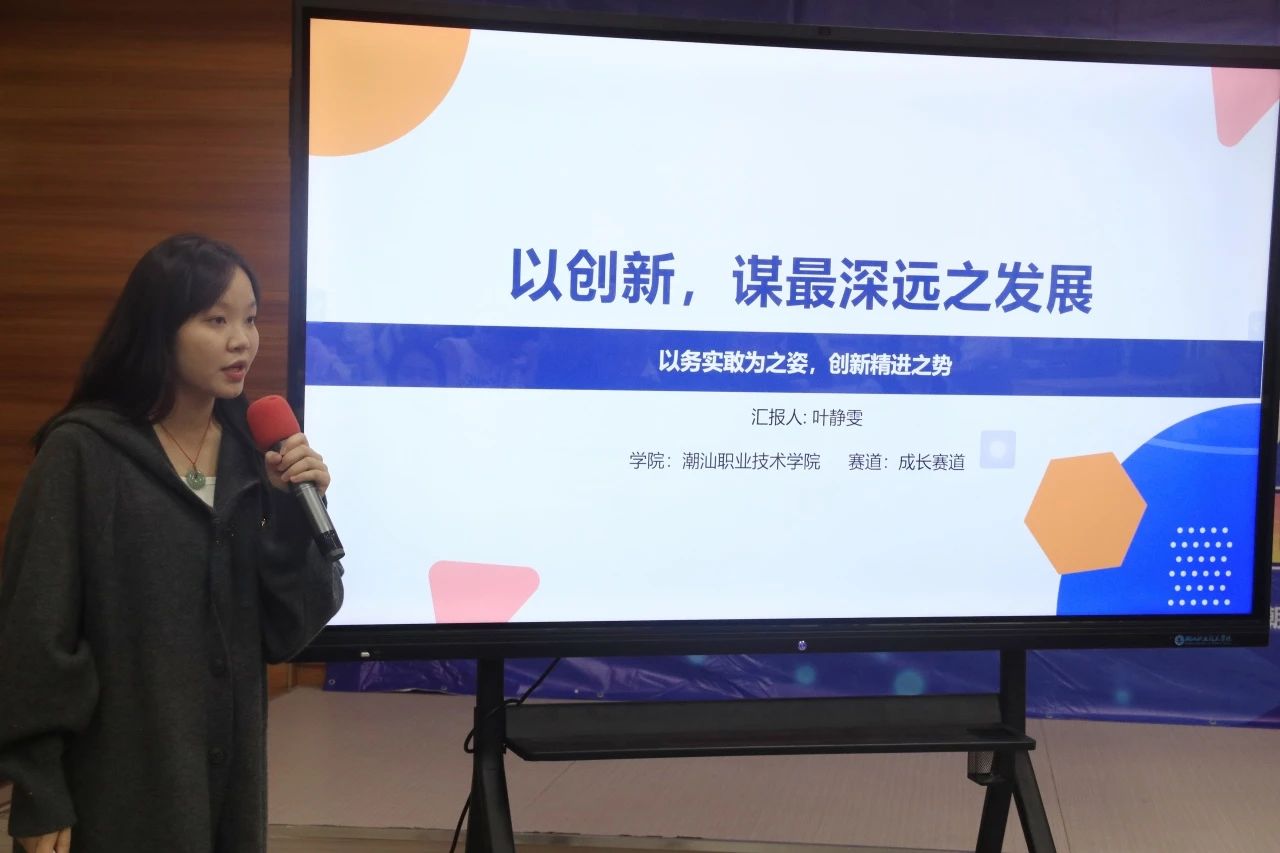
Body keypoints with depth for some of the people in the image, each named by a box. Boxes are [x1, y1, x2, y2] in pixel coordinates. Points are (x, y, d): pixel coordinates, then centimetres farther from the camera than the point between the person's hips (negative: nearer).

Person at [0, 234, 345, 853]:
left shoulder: (253, 453, 1)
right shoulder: (83, 451, -13)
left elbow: (285, 634, 0)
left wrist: (295, 514, -13)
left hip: (230, 770, 5)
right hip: (116, 783, -4)